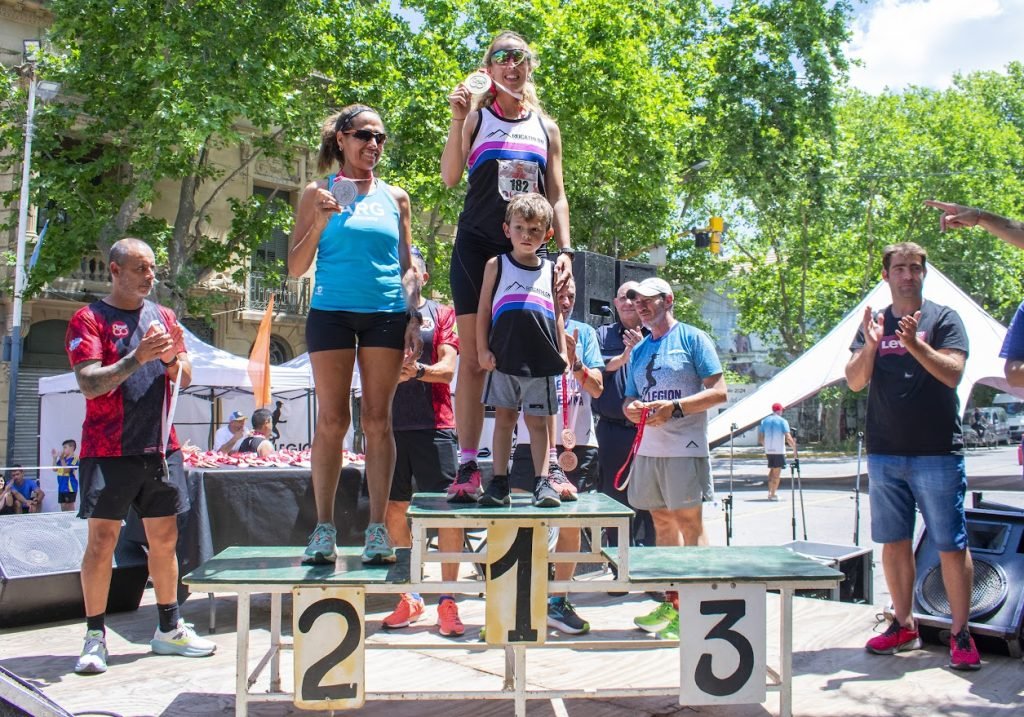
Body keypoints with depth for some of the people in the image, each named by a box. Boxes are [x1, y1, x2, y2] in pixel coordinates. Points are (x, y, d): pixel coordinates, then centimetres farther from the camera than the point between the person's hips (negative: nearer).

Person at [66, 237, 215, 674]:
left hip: (161, 448, 5)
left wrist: (171, 357, -9)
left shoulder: (163, 317, 14)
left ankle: (169, 629, 18)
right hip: (108, 451, -4)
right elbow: (89, 384, -11)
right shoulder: (89, 319, -1)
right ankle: (95, 637, 8)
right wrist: (138, 358, -22)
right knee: (102, 540, -3)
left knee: (164, 539, 8)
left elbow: (185, 380, 12)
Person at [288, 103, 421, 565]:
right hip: (332, 313, -1)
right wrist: (320, 222, -9)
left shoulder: (395, 198, 14)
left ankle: (377, 529, 6)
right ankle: (324, 528, 8)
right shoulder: (319, 193, 7)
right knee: (332, 420, -2)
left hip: (386, 315, 2)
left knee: (378, 420, 1)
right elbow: (295, 268, 5)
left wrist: (414, 318, 4)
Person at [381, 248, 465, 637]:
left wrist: (417, 369, -24)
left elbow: (447, 369, -3)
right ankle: (410, 596, 19)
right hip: (391, 425, 3)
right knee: (394, 511, 6)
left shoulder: (442, 313, 8)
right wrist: (394, 371, -19)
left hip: (433, 425, -2)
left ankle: (447, 600, 5)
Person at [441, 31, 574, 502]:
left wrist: (565, 249, 3)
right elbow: (450, 178, -4)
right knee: (473, 359, -4)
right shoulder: (476, 117, 8)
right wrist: (457, 120, -12)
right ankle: (467, 467, -2)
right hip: (477, 246, -2)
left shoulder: (545, 127, 16)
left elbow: (556, 195, 14)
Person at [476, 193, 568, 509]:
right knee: (504, 418, 4)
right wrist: (483, 350, -2)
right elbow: (483, 311, 5)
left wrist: (562, 352, 9)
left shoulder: (551, 270, 13)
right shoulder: (497, 265, 7)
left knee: (537, 421, 5)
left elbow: (558, 316, 16)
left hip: (541, 360, 1)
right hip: (504, 358, -1)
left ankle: (542, 482, 7)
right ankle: (499, 482, 9)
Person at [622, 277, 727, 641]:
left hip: (685, 447, -7)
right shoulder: (638, 350, 18)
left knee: (689, 523, -5)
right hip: (647, 447, 7)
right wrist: (632, 409, -5)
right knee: (663, 523, 11)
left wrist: (675, 407, -18)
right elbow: (629, 400, 20)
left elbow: (719, 391, -7)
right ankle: (672, 603, 20)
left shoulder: (692, 338, -1)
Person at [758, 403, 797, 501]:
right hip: (779, 450, -4)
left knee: (772, 470, 19)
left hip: (768, 450, 4)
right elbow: (788, 438, -16)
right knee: (777, 472, 4)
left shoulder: (764, 421, 8)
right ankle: (773, 494, 4)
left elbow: (760, 439, 7)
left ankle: (770, 492, 13)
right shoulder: (783, 421, -6)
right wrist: (794, 449, -7)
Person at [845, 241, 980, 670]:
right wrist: (870, 346, -16)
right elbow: (855, 382, 1)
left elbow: (953, 373, -11)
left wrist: (915, 344, -26)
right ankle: (903, 626, 19)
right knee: (893, 542, 8)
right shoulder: (874, 324, 11)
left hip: (937, 452, -3)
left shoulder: (943, 319, 2)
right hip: (884, 453, 4)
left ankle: (960, 634, 7)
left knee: (951, 545, -1)